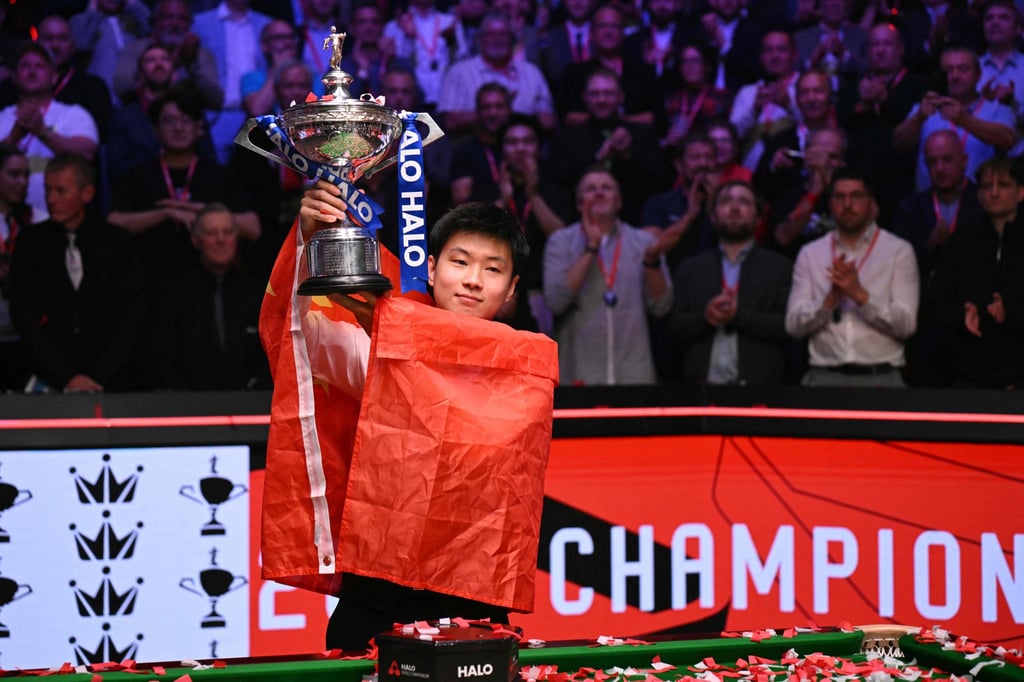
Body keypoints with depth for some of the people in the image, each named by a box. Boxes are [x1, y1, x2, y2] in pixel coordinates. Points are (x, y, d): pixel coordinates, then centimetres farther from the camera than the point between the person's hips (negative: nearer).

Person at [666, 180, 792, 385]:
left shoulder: (780, 268, 9)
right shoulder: (690, 269, 15)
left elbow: (789, 326, -1)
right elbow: (672, 329, 8)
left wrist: (738, 316, -10)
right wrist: (704, 317, -10)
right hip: (701, 383, 1)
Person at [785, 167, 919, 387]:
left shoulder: (898, 251, 6)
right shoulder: (810, 254, 12)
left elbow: (906, 324, -3)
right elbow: (794, 325, 4)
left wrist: (860, 295, -15)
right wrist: (830, 299, -13)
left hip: (880, 378, -1)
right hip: (824, 378, 2)